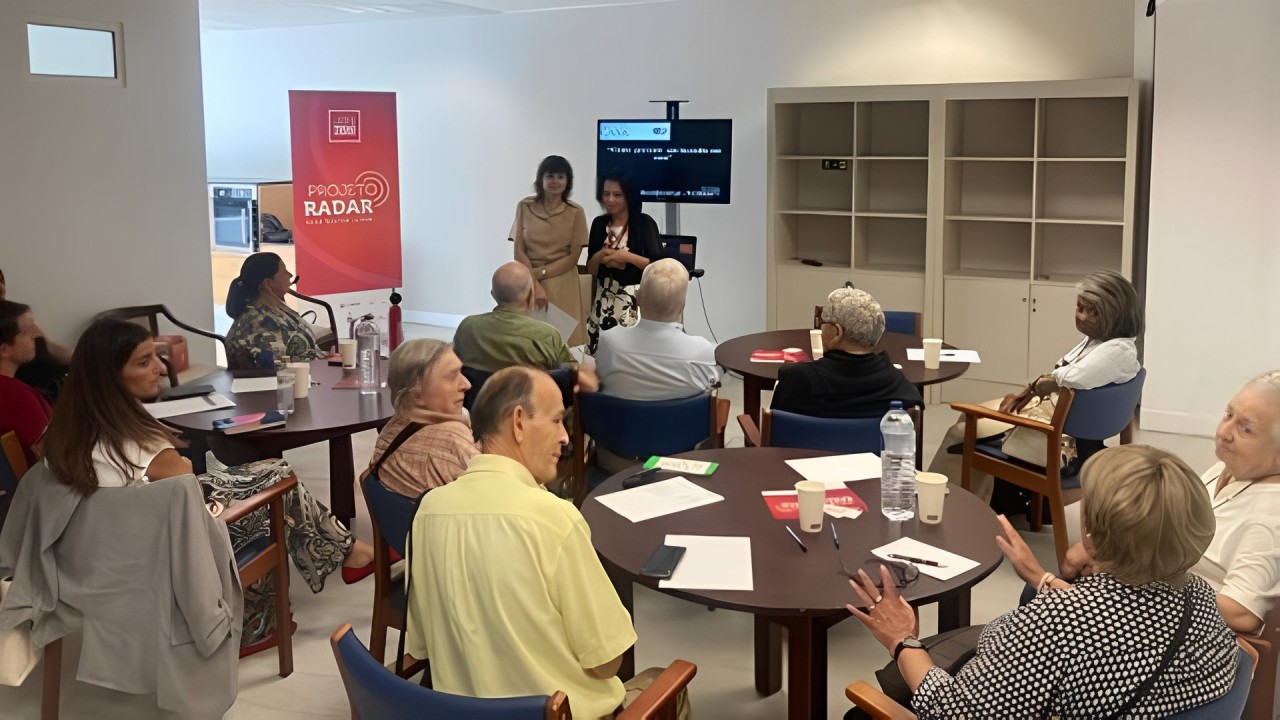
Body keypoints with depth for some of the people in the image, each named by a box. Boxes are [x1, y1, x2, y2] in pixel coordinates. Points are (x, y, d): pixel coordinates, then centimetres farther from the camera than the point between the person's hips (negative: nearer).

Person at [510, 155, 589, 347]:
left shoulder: (575, 212, -1)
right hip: (529, 283, 1)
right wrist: (535, 285, -13)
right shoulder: (524, 207, 2)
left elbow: (573, 257, -2)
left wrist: (540, 273, -12)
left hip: (562, 286, -1)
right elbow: (519, 252, -1)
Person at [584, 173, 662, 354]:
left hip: (634, 299, -4)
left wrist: (627, 256, -17)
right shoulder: (599, 224, 8)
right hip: (604, 299, 4)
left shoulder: (644, 222, -4)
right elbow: (590, 269, 12)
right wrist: (600, 256, -8)